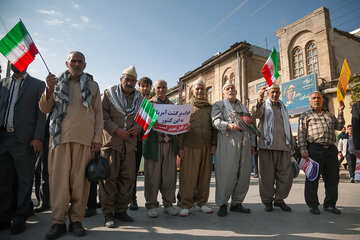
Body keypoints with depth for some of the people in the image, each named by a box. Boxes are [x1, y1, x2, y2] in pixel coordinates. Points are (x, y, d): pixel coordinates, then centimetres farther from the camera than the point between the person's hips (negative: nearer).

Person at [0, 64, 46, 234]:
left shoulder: (38, 84, 5)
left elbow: (41, 112, -1)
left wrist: (38, 137, -12)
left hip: (24, 139, -4)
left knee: (24, 181, 3)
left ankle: (19, 219, 14)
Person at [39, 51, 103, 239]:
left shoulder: (92, 86, 16)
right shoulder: (57, 82, 18)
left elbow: (98, 113, 11)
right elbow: (45, 109, 14)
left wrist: (97, 137, 0)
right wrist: (49, 90, -4)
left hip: (84, 137, 0)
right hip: (60, 135, 1)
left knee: (80, 179, -1)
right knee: (59, 177, -2)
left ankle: (76, 220, 10)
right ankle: (58, 221, 8)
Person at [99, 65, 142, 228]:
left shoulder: (139, 99, 14)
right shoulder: (109, 94, 3)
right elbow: (102, 116, -4)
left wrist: (137, 127, -2)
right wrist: (116, 130, -14)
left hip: (130, 143, 4)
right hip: (111, 141, -4)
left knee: (128, 177, 6)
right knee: (109, 177, -1)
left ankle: (121, 210, 20)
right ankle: (108, 213, 11)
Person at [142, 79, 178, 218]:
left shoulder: (172, 105, 18)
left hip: (170, 143, 3)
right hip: (154, 143, -3)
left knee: (169, 175, 5)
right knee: (153, 175, 0)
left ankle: (168, 203, 18)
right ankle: (151, 205, 13)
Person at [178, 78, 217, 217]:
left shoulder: (210, 107, 16)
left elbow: (214, 127, 15)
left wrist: (214, 144, 4)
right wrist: (180, 146, -5)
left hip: (206, 146, 3)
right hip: (190, 146, -3)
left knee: (205, 175, 6)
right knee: (188, 176, -2)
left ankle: (201, 203, 20)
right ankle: (186, 205, 8)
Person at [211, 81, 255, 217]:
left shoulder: (243, 106, 27)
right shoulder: (218, 105, 12)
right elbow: (216, 121, -7)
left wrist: (252, 143, 16)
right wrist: (229, 125, -25)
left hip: (244, 142, 6)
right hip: (227, 141, -5)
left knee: (244, 173, 3)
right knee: (226, 173, -9)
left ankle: (236, 203, 16)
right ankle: (222, 204, 4)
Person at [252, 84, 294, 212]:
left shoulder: (283, 107, 24)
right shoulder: (264, 105, 9)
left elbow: (288, 127, 27)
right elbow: (256, 114, -16)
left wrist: (291, 145, 21)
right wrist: (259, 100, -33)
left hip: (283, 146, 5)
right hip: (267, 145, -4)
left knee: (286, 174, 3)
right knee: (267, 175, 0)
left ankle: (279, 199, 18)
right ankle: (267, 201, 13)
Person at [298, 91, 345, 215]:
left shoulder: (329, 115, 24)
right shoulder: (306, 115, 8)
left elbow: (339, 126, 18)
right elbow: (301, 134, 0)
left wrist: (340, 112, 10)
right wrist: (303, 150, -10)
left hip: (331, 149, 5)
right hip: (315, 149, -5)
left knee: (332, 179, 8)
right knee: (312, 178, -1)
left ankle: (330, 204, 22)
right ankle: (313, 205, 10)